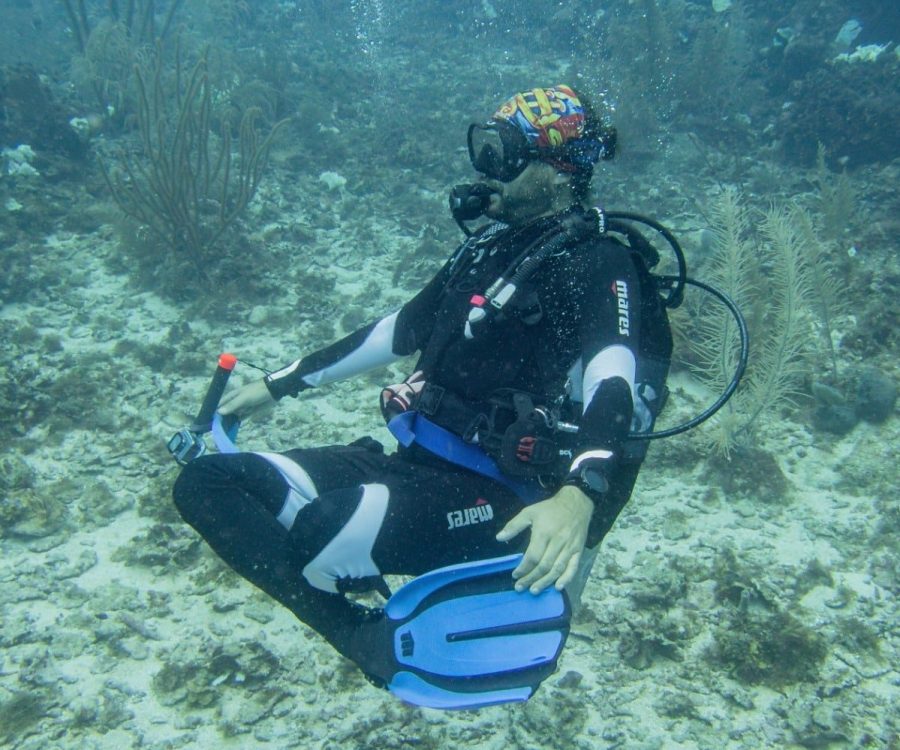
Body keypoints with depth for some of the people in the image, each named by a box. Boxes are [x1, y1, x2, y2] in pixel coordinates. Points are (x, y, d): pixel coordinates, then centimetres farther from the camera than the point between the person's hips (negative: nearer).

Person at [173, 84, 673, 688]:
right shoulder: (488, 247, 17)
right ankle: (369, 640, -7)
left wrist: (579, 494, -46)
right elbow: (399, 331, 25)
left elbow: (617, 386, -25)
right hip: (411, 460, 9)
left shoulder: (601, 266, -7)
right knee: (206, 484, -3)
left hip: (489, 498, -9)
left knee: (305, 536, -34)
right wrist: (279, 384, 27)